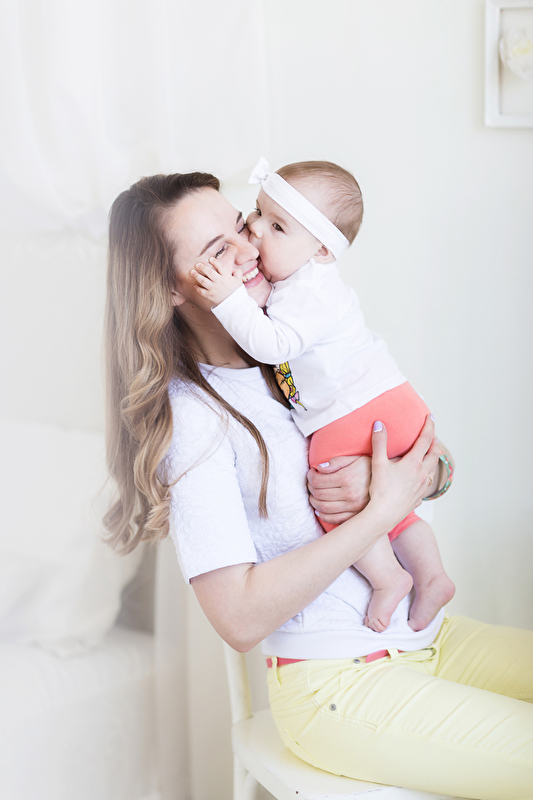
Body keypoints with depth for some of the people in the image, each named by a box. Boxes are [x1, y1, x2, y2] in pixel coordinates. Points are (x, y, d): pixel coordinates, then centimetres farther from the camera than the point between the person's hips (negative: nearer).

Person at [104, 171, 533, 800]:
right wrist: (384, 509, -16)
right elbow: (240, 618, -18)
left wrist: (375, 482, -12)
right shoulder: (188, 417, -12)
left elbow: (432, 467, 12)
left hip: (430, 636, 7)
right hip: (339, 685, -7)